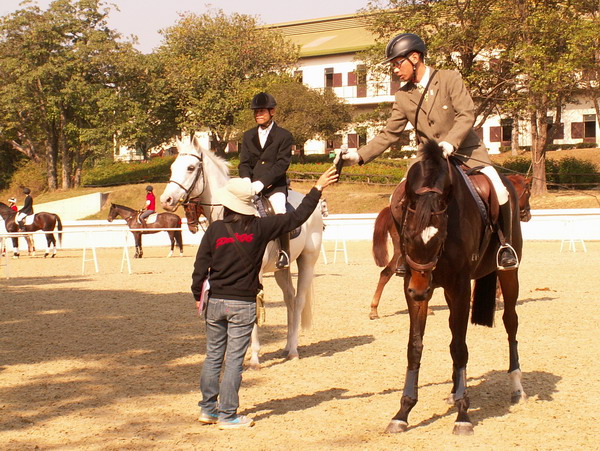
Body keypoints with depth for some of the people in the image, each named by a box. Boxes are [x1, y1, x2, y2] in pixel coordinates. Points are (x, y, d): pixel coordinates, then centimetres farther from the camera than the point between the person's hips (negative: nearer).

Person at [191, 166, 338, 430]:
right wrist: (318, 189, 8)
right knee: (234, 360, 2)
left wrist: (197, 296, 12)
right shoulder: (260, 227, -8)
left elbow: (200, 267, -2)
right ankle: (227, 415, 5)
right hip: (243, 304, -2)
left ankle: (207, 409, 21)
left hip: (216, 301, 2)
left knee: (213, 356, 14)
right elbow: (297, 217, -2)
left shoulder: (215, 230, -5)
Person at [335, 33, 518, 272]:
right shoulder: (403, 96, 3)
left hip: (465, 151, -3)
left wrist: (450, 143, -33)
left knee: (498, 191, -22)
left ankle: (505, 245, 1)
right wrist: (360, 155, -7)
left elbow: (466, 115, -17)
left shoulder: (450, 79, -8)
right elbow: (389, 134, 6)